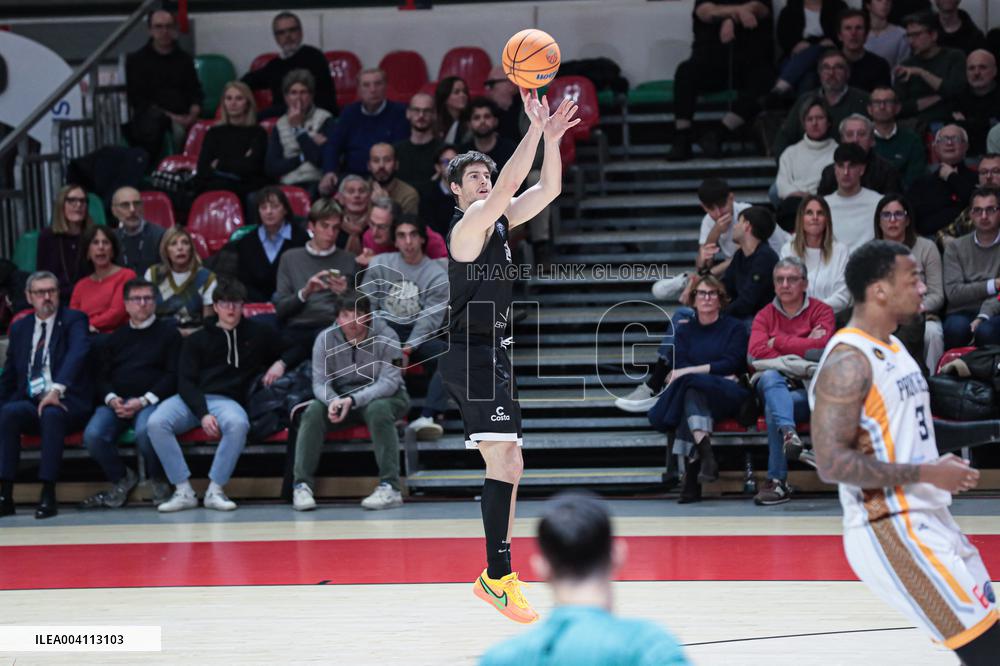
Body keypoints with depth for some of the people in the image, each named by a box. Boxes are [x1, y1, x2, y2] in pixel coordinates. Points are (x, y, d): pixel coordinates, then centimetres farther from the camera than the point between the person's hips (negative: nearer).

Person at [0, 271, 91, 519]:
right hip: (28, 403, 4)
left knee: (52, 414, -38)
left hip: (67, 404, -4)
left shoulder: (74, 320, 4)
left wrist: (57, 390, -31)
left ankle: (48, 495, -37)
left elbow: (77, 354, -16)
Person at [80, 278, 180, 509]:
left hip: (151, 401, -3)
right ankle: (121, 479, -1)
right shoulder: (116, 338, 24)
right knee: (92, 435, -27)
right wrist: (111, 399, -7)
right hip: (116, 401, 4)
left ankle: (158, 481, -8)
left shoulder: (168, 333, 12)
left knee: (144, 432, -37)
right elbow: (102, 376, 16)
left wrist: (143, 401, -12)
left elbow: (173, 375, 1)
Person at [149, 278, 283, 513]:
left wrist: (281, 363, 1)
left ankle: (215, 490, -29)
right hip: (191, 400, 1)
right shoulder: (197, 340, 16)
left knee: (238, 424, -39)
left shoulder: (259, 334, 17)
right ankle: (183, 491, -25)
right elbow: (185, 382, 5)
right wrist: (202, 414, -14)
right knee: (156, 423, -31)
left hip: (228, 401, -1)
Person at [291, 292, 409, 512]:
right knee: (313, 412, -25)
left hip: (384, 395, -3)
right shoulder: (325, 339, -7)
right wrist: (333, 400, -33)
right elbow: (320, 381, -7)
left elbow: (389, 382, -21)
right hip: (340, 395, 3)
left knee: (378, 410, -37)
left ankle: (390, 487, -36)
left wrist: (353, 400, -35)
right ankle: (302, 484, -22)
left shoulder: (385, 337, -15)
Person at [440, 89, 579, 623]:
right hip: (475, 354, -10)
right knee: (506, 463, -17)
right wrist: (534, 131, -31)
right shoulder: (468, 225, -12)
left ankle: (495, 574, 19)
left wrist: (552, 138, -5)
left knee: (502, 464, 13)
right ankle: (501, 577, -20)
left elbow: (547, 189, 10)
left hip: (488, 354, 10)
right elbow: (505, 189, -28)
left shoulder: (498, 222, 14)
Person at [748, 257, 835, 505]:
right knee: (770, 376, -34)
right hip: (774, 385, 2)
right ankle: (789, 434, -56)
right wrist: (800, 355, -12)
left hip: (807, 391, -2)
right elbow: (755, 353, -5)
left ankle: (777, 481, -34)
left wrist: (778, 341, -5)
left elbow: (821, 347, -13)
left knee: (773, 407, -32)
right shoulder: (765, 315, 14)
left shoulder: (820, 311, 7)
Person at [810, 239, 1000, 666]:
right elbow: (833, 463, -24)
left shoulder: (892, 348, 14)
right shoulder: (849, 361, -17)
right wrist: (928, 473, -21)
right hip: (892, 533, -10)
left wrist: (942, 468, 7)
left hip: (927, 522, 10)